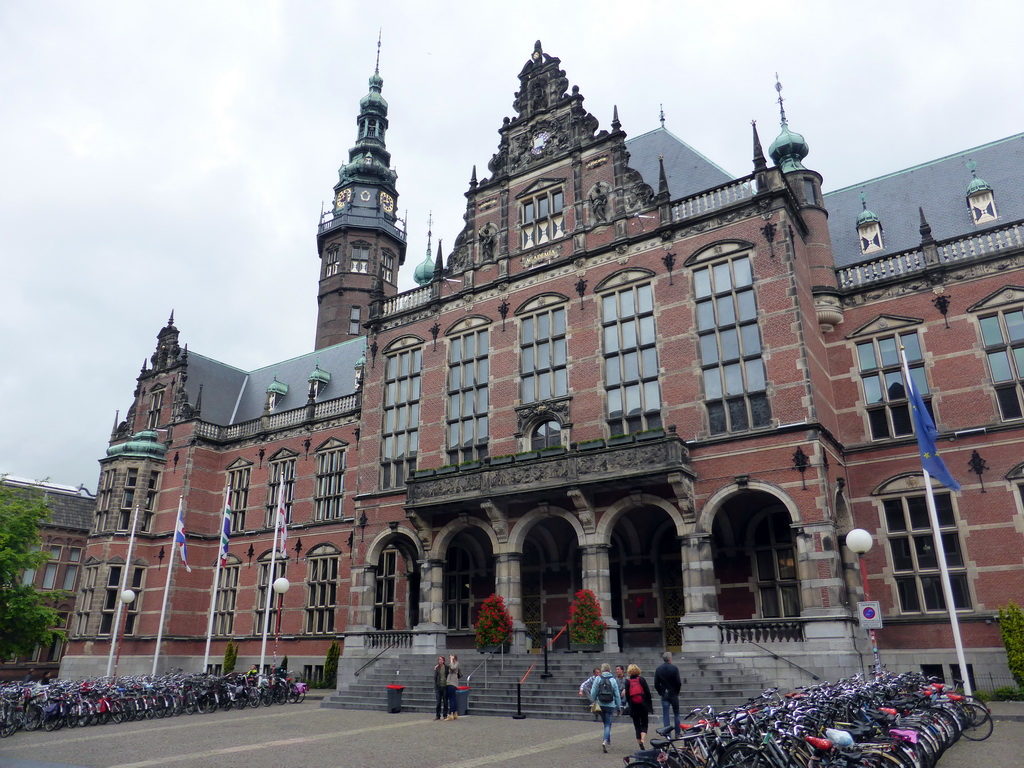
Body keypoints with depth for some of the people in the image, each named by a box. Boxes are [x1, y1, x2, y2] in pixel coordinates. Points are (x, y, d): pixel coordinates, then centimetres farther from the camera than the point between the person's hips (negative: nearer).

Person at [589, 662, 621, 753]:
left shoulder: (598, 679, -2)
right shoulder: (613, 680, -3)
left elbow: (593, 693, -3)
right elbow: (617, 695, -1)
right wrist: (618, 706, 8)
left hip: (600, 705, 2)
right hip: (610, 705, -2)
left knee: (605, 723, 20)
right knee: (608, 724, 2)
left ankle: (608, 741, 29)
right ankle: (606, 741, -19)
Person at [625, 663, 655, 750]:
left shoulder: (627, 681, -1)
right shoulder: (641, 679, -3)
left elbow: (627, 695, 0)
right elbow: (647, 692, -3)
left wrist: (629, 705, 12)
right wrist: (650, 704, 5)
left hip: (633, 706, 1)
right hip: (643, 705, -1)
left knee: (637, 725, 12)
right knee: (644, 724, 8)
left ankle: (639, 742, 10)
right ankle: (643, 740, -15)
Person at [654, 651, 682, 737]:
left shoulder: (658, 669, -1)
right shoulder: (674, 668, -12)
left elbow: (656, 684, 0)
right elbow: (678, 683, -12)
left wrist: (661, 693, 10)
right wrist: (677, 691, 4)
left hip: (664, 695, 2)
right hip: (674, 694, -2)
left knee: (665, 715, 5)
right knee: (676, 713, 13)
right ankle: (678, 732, 17)